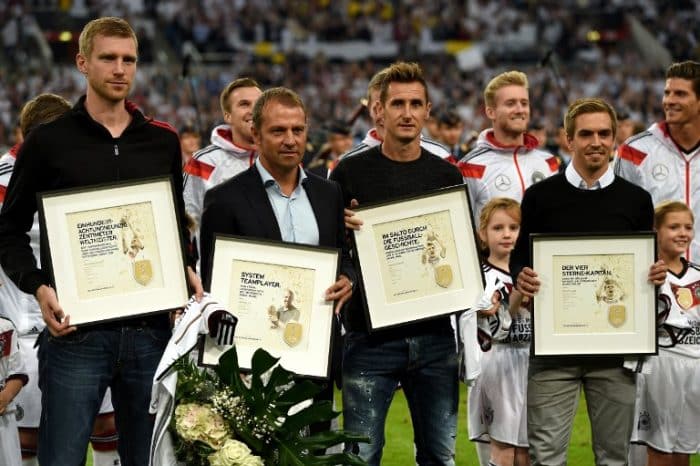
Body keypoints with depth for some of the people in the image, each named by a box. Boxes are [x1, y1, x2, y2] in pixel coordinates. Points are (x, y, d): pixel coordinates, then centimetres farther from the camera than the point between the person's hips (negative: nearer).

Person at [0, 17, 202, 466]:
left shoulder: (163, 141, 11)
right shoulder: (49, 142, 2)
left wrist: (186, 272, 2)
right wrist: (38, 287, -12)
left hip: (150, 327, 3)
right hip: (76, 329, -3)